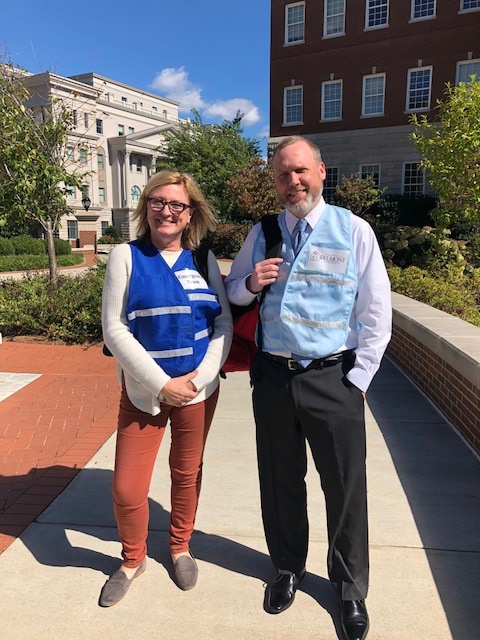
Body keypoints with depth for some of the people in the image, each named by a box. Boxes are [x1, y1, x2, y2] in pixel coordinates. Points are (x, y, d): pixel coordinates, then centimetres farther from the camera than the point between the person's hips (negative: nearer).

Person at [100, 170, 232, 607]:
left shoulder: (203, 258, 2)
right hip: (143, 391, -1)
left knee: (187, 473, 16)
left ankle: (180, 547, 42)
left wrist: (200, 377, -11)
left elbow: (225, 320, 1)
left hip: (199, 389, 2)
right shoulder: (127, 256, -4)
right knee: (127, 489, 1)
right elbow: (114, 328, -9)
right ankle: (133, 560, 32)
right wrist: (161, 384, -14)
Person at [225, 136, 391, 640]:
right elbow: (231, 293, 15)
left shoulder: (354, 231, -4)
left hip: (333, 378, -2)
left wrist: (357, 379, -7)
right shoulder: (262, 233, 6)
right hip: (272, 376, 3)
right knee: (280, 481, 17)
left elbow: (376, 315, -3)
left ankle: (350, 587, 36)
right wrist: (250, 282, -8)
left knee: (345, 486, 10)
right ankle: (287, 568, 43)